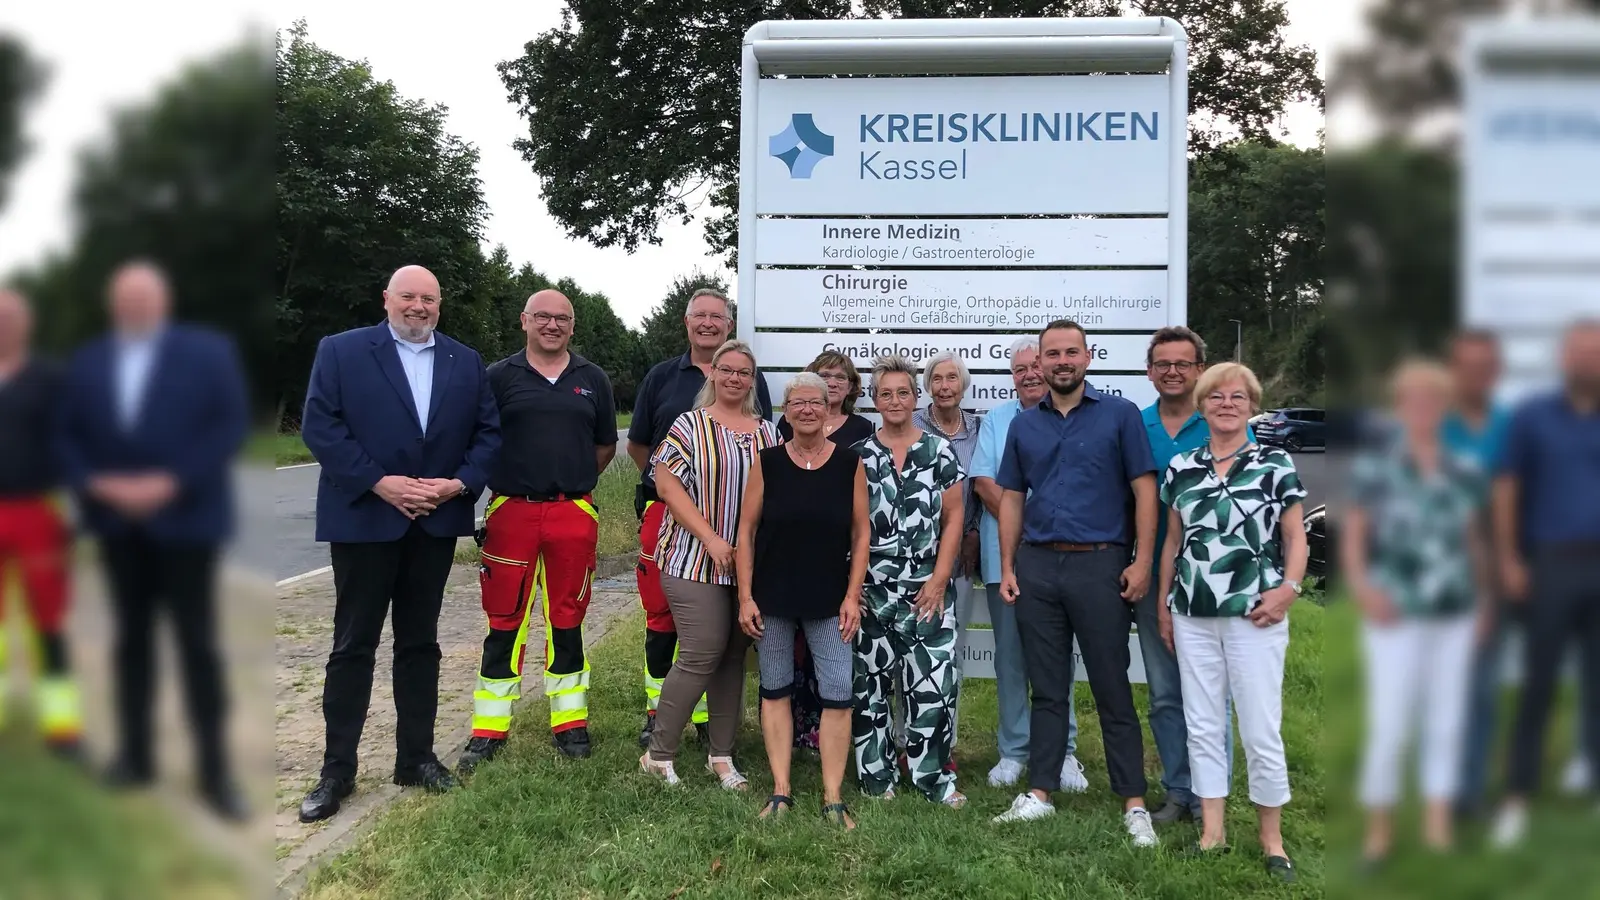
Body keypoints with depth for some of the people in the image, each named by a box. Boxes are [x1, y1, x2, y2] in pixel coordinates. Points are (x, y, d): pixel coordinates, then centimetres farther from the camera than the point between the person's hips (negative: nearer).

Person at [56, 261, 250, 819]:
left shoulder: (209, 351, -1)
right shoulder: (86, 362, 12)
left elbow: (232, 426, -9)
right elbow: (67, 438, 8)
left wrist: (170, 482, -18)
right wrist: (96, 483, -11)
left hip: (184, 518, -4)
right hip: (118, 521, 4)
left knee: (197, 645, -1)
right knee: (132, 639, 12)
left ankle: (215, 771, 5)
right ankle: (135, 755, 22)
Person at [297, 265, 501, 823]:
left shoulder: (466, 362, 9)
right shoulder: (340, 351, -1)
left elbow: (488, 430, 7)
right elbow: (319, 425, -8)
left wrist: (460, 482, -10)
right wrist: (379, 482, -16)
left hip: (437, 522, 3)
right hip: (364, 519, -3)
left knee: (420, 643, 11)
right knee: (353, 645, 3)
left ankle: (416, 757, 21)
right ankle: (337, 770, 11)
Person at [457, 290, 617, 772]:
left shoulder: (592, 379, 10)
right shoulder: (499, 376, 4)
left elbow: (605, 445, 17)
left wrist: (573, 484, 10)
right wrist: (502, 483, 3)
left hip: (574, 514, 2)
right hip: (511, 512, -1)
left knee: (567, 619, 9)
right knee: (504, 621, 3)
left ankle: (570, 723, 19)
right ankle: (488, 730, 11)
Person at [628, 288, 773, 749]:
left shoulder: (750, 378, 8)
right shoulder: (661, 377, 10)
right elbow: (638, 446, 15)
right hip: (666, 511, 1)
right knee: (661, 615, 3)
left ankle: (709, 716, 14)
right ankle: (657, 712, 15)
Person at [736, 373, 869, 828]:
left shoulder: (850, 462, -1)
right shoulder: (767, 462, -1)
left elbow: (861, 532, 2)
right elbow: (746, 530, 0)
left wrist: (852, 595, -4)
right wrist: (745, 597, -4)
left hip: (829, 599, 0)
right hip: (772, 598, 1)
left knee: (838, 695, -5)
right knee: (775, 690, 8)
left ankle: (833, 798, 5)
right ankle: (780, 791, 19)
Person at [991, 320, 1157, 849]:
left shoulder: (1120, 415, 1)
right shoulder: (1023, 424, 12)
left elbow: (1144, 489, -3)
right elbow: (1011, 499, 14)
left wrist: (1141, 561, -10)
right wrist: (1007, 566, 7)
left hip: (1100, 565, -4)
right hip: (1037, 566, 4)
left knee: (1112, 688, 0)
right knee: (1046, 689, 11)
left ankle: (1134, 803, 7)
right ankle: (1040, 792, 18)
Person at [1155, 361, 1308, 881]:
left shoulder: (1276, 465, 0)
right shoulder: (1181, 468, 9)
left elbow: (1295, 538, 1)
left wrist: (1289, 588, -14)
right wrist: (1163, 606, 13)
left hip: (1254, 616, -3)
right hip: (1192, 617, 4)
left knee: (1262, 732, 0)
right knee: (1202, 726, 9)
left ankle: (1272, 839, 14)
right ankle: (1212, 832, 19)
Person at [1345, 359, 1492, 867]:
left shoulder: (1466, 473, 4)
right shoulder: (1374, 468, -6)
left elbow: (1475, 539, 12)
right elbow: (1352, 537, -4)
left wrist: (1485, 598, 10)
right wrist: (1362, 587, -18)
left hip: (1454, 616, 4)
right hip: (1397, 616, -3)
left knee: (1446, 722, 8)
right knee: (1389, 727, -4)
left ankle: (1438, 825, 21)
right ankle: (1378, 828, 13)